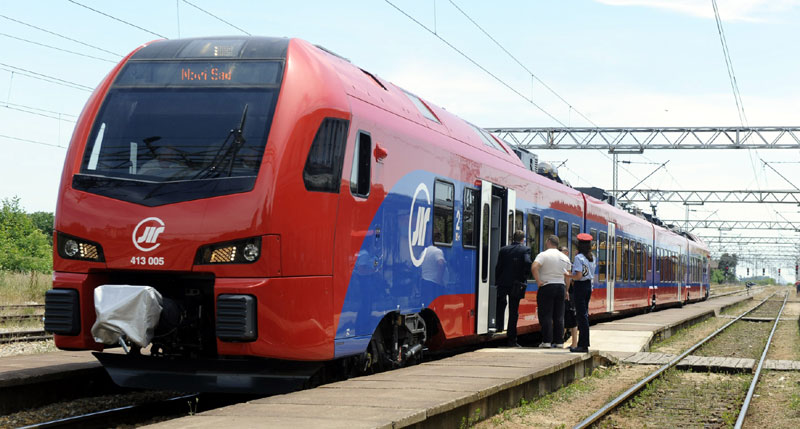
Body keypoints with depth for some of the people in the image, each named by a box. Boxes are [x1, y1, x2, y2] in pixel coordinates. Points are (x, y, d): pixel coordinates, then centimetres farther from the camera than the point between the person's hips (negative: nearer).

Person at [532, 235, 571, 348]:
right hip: (561, 287, 5)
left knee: (546, 315, -2)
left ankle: (547, 341, -6)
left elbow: (534, 267, -23)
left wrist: (538, 281, -15)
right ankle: (559, 341, 7)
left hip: (547, 287, -5)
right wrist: (566, 291, 20)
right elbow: (567, 275, 14)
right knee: (559, 316, 8)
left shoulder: (543, 255, -7)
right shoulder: (564, 257, 10)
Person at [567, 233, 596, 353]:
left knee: (581, 315, -6)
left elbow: (578, 276, -20)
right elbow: (591, 273, 12)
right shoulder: (592, 257, 9)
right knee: (584, 314, 14)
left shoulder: (579, 257, -14)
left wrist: (568, 275, -4)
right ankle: (582, 343, 17)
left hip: (580, 286, -8)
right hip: (589, 285, 8)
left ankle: (583, 345, -5)